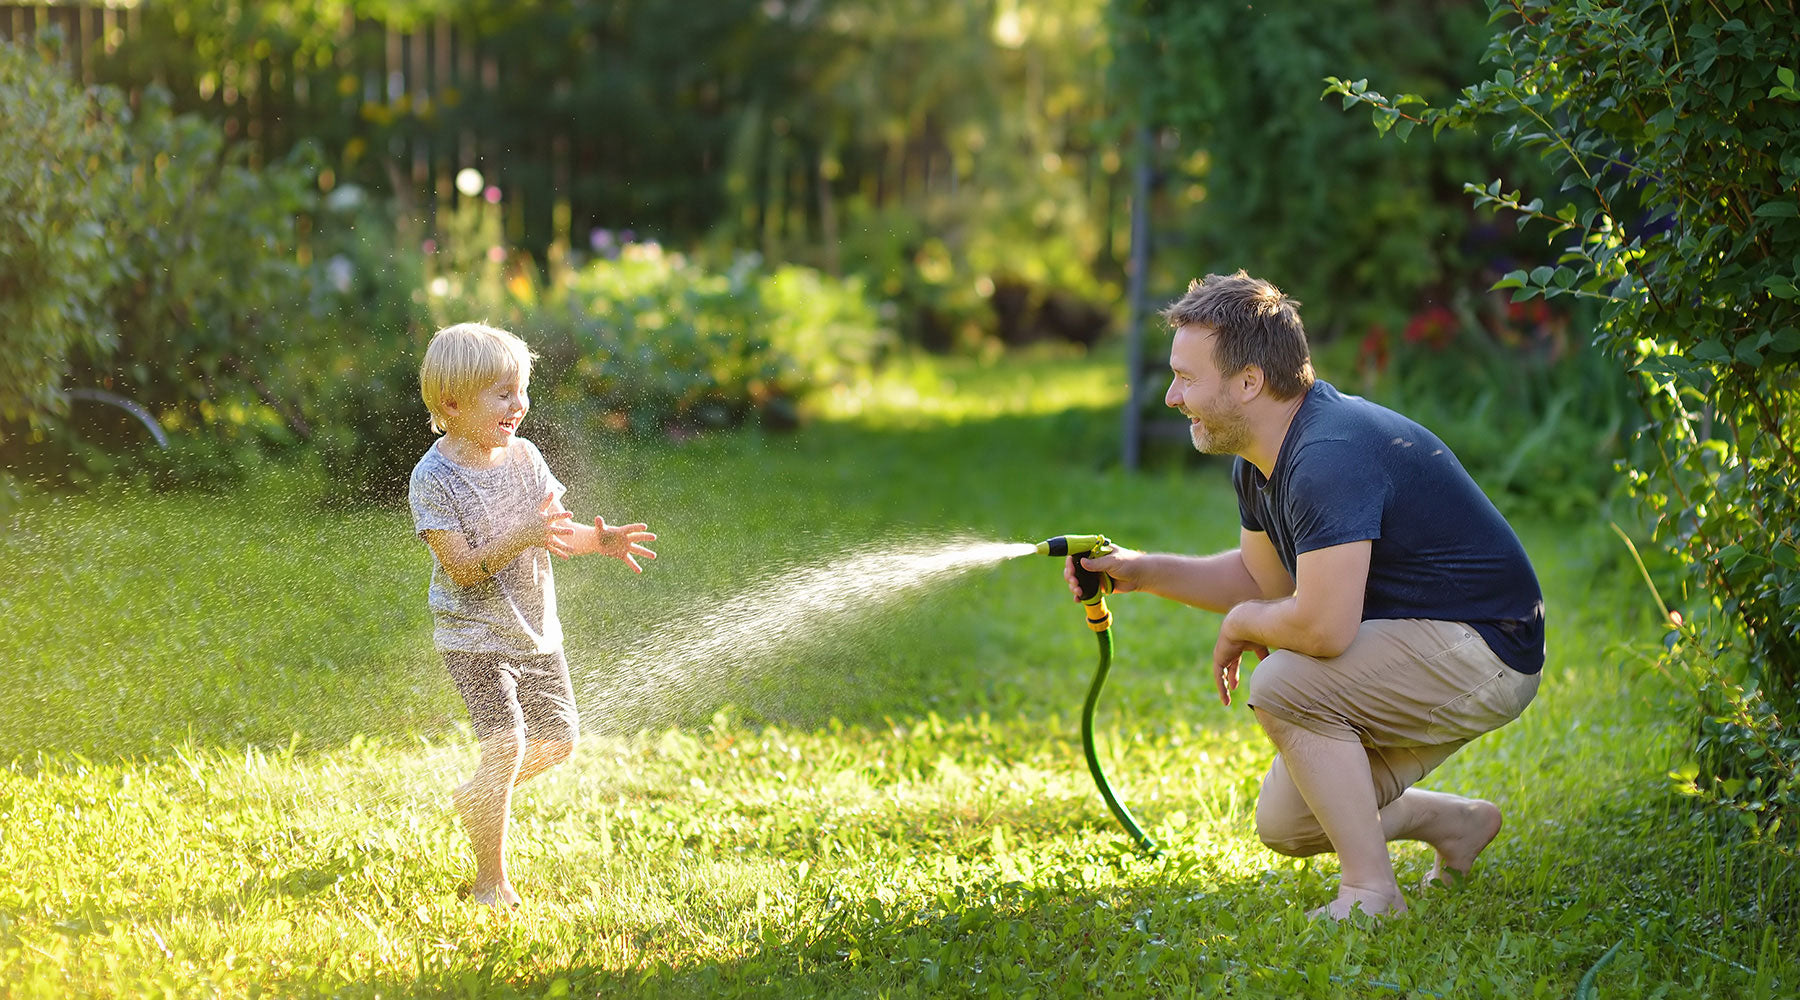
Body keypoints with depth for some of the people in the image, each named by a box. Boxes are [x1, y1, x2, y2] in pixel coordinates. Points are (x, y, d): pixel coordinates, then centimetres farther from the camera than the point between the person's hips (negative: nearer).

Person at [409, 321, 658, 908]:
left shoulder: (523, 457, 1)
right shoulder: (434, 478, -17)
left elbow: (558, 534, 7)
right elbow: (462, 567, -22)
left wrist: (597, 540, -14)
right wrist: (521, 538, -35)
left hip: (535, 630, 7)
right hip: (474, 635, -6)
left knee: (557, 738, 8)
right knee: (507, 742, -16)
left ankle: (477, 798, 35)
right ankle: (491, 880, -2)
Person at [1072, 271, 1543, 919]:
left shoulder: (1329, 458, -28)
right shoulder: (1261, 461, 4)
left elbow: (1323, 627, -34)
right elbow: (1265, 578, 20)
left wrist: (1242, 624, -12)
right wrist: (1139, 572, 7)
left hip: (1481, 649, -10)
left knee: (1284, 684, -26)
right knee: (1285, 824, 9)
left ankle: (1371, 891, -15)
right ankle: (1461, 823, 30)